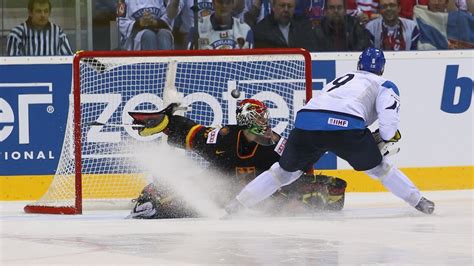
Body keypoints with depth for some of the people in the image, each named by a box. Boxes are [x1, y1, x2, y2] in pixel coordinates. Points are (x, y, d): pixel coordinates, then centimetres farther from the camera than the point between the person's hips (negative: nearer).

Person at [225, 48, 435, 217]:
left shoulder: (341, 79, 40)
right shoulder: (384, 85, 22)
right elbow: (389, 114, 4)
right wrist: (385, 141, 19)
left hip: (306, 120, 4)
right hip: (346, 126, -4)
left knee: (285, 171, 20)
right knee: (378, 167, 17)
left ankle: (234, 206, 16)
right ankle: (419, 202, 18)